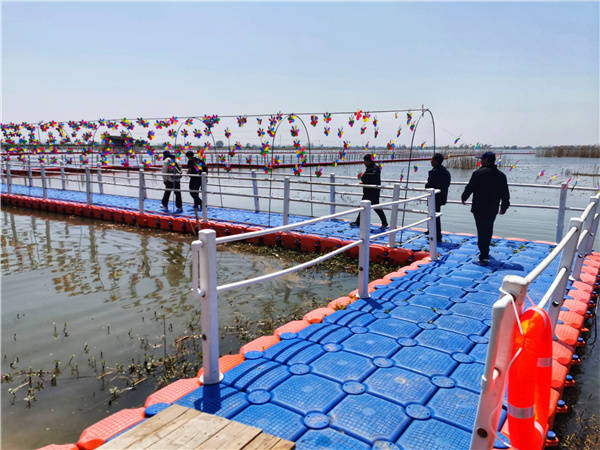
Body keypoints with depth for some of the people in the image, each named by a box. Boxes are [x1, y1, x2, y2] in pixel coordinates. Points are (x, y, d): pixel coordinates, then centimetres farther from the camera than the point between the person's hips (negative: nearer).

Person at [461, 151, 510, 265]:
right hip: (493, 210, 6)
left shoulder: (478, 173, -11)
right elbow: (505, 194, 10)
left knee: (482, 231, -5)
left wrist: (464, 198, 11)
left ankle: (483, 256, -9)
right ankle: (485, 252, 35)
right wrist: (504, 207, 21)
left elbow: (470, 188, -7)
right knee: (488, 231, 19)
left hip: (479, 209, -5)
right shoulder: (501, 175, 7)